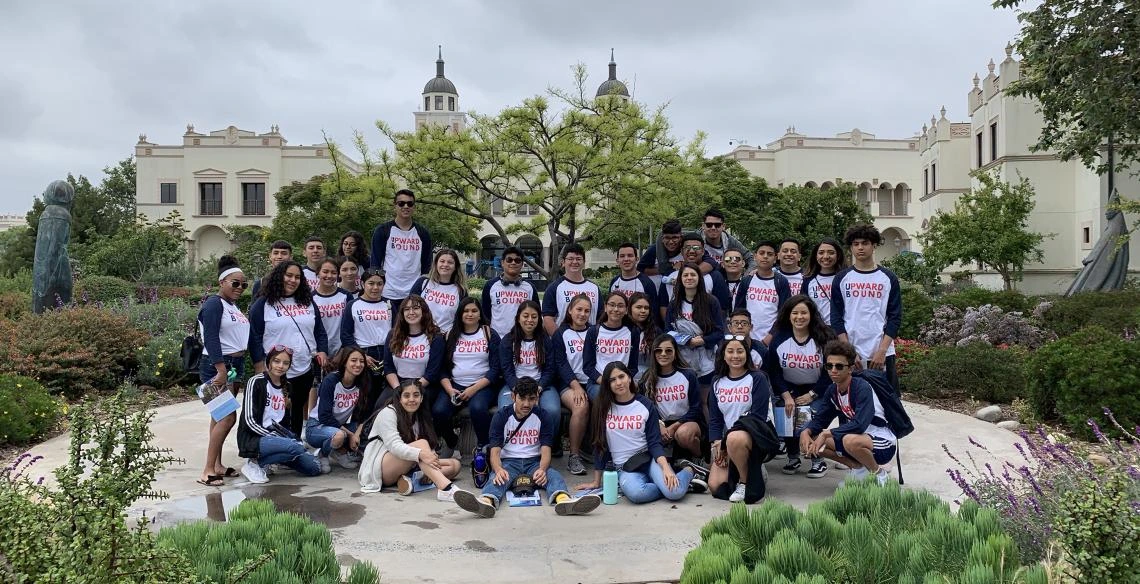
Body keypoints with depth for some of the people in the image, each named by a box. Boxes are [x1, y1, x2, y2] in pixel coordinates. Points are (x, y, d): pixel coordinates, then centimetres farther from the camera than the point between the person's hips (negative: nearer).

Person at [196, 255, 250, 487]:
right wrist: (221, 370, -24)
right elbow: (211, 339, -19)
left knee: (220, 415, 12)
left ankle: (217, 464, 17)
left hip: (236, 364, 9)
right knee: (228, 417, -14)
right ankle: (207, 471, -10)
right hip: (217, 365, -9)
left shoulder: (234, 306, 15)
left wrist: (238, 368, 15)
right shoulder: (214, 304, -10)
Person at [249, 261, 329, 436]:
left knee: (297, 416, 15)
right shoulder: (262, 305, -2)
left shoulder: (308, 303, 13)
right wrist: (260, 366, -10)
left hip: (306, 371, 5)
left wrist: (322, 351, 1)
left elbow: (320, 331, 17)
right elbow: (254, 337, -5)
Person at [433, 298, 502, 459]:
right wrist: (449, 389, -11)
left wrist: (473, 389, -14)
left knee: (477, 408, -35)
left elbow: (495, 369, -3)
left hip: (482, 386, -2)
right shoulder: (451, 336, 13)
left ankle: (484, 447, -10)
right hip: (455, 385, 3)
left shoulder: (490, 334, 5)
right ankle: (451, 443, 6)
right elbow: (443, 368, 8)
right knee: (438, 411, -25)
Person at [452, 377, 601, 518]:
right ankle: (487, 501, -69)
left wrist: (542, 469, -30)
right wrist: (498, 469, -35)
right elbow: (495, 451, -10)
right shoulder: (501, 417, -1)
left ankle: (563, 500, -64)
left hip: (534, 462, 1)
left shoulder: (543, 417, 3)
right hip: (508, 462, -1)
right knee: (497, 478, -35)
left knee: (553, 474, -31)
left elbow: (545, 450, -5)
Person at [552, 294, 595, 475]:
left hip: (592, 382, 2)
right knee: (581, 407, -34)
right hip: (569, 384, -2)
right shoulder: (560, 334, 10)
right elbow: (561, 363, -1)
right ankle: (574, 456, -21)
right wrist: (576, 386, -15)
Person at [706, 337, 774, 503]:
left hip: (755, 433, -5)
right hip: (727, 438, 5)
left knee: (735, 439, -40)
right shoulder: (717, 382, 10)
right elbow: (714, 417, 9)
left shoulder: (757, 378, -5)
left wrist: (727, 440, -16)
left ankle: (745, 482, -14)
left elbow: (758, 415, -13)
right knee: (715, 485, -11)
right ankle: (748, 468, 18)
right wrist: (718, 444, -8)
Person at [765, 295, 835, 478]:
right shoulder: (779, 339, -8)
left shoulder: (824, 338, -12)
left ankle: (818, 461, 2)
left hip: (816, 390, -2)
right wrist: (786, 396, -16)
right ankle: (793, 459, 9)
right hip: (787, 389, 2)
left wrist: (811, 395, -15)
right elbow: (773, 371, -6)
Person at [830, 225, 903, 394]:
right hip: (850, 355, 0)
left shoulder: (888, 278, 6)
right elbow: (836, 318, 3)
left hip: (882, 354, 0)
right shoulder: (841, 279, 6)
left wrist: (882, 350, -9)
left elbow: (895, 317, 2)